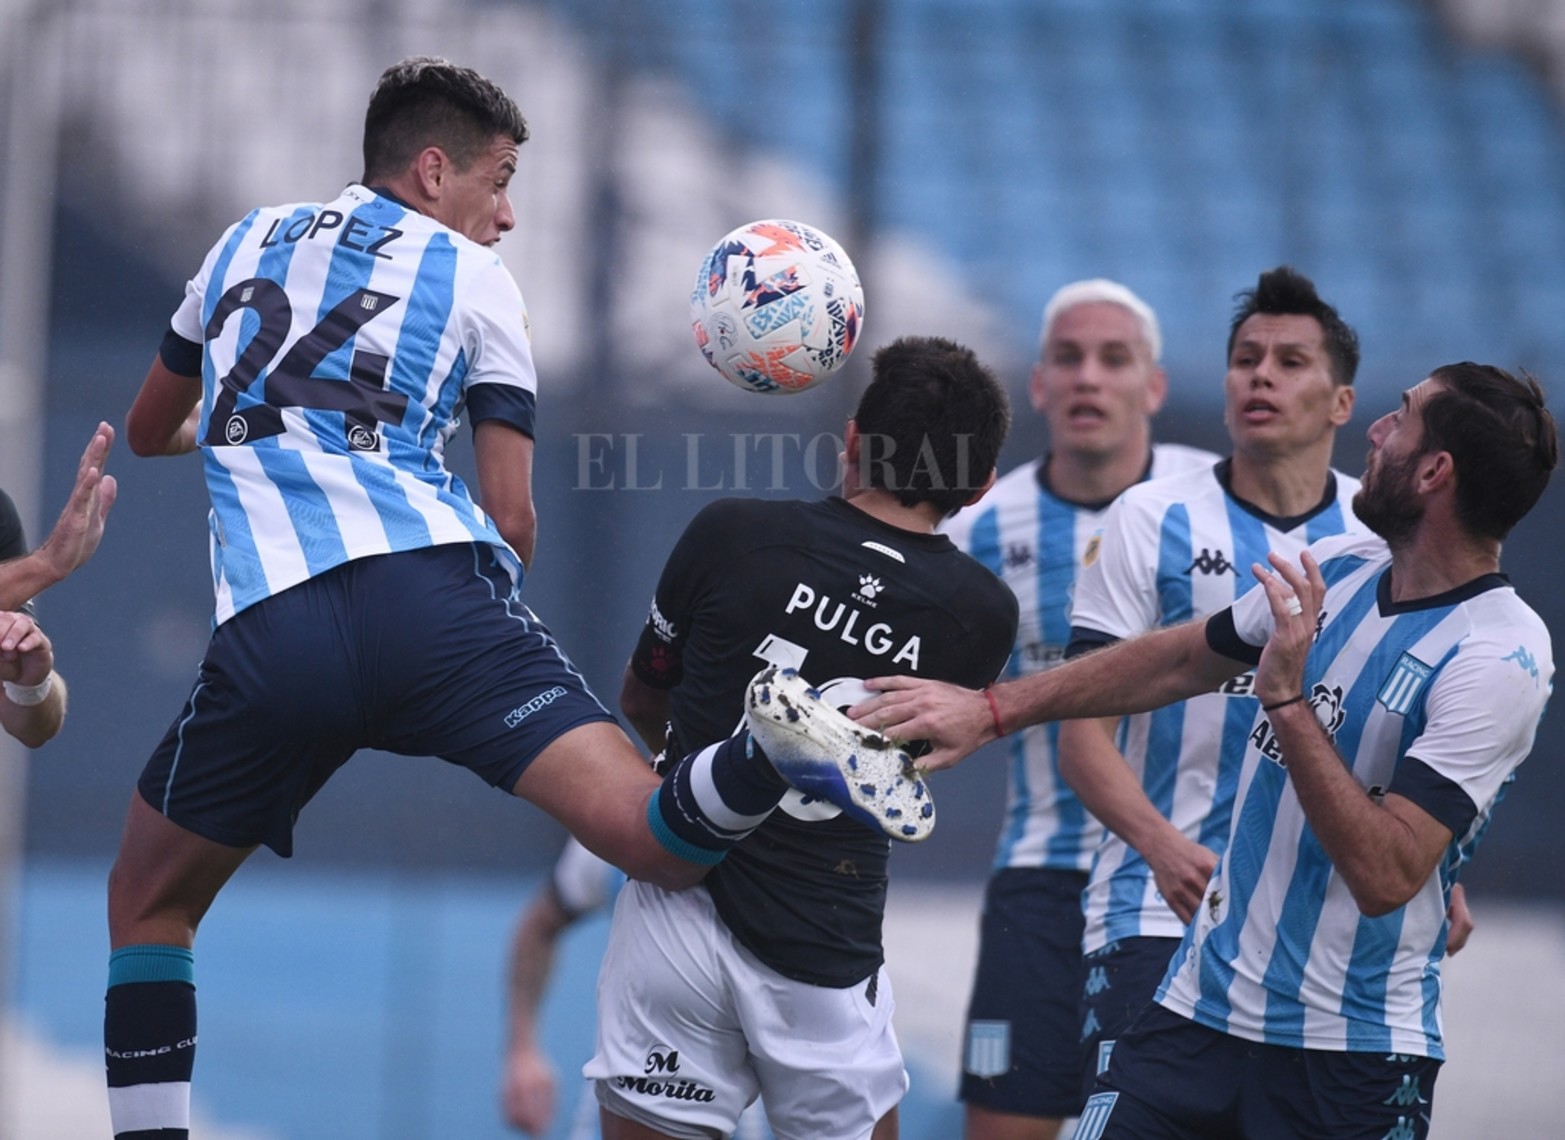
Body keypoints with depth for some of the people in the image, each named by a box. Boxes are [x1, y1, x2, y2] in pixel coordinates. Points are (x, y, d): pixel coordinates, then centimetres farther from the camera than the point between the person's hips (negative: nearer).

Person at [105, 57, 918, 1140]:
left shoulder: (249, 241, 26)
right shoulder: (473, 280, 16)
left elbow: (148, 431, 41)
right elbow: (513, 518, 10)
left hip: (269, 631, 2)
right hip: (433, 590, -2)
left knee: (149, 901, 23)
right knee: (659, 841, -14)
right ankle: (775, 747, -45)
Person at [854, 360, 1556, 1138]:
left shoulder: (1502, 658, -17)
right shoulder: (1340, 566, 5)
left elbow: (1385, 877, -23)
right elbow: (1180, 660, 21)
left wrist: (1286, 699, -24)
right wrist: (991, 710, 20)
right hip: (1200, 1008, 6)